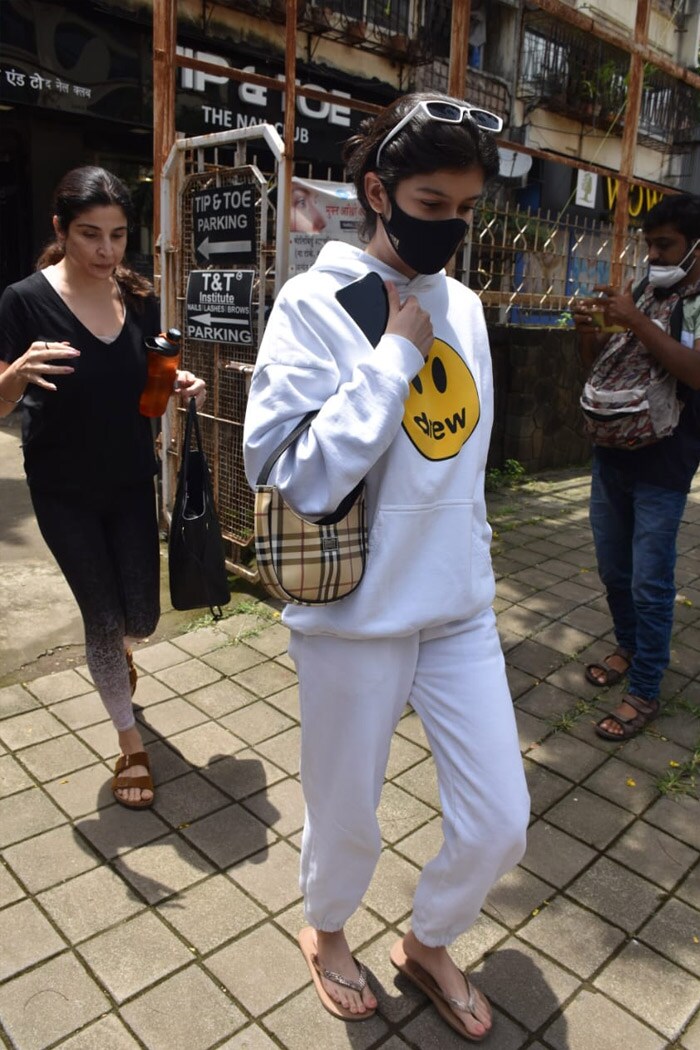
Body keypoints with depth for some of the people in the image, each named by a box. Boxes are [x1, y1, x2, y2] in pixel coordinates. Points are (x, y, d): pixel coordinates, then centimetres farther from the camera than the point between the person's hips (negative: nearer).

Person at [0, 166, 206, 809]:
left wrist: (181, 385, -12)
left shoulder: (140, 298, -2)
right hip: (64, 489, -3)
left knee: (141, 618, 7)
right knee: (103, 616, 2)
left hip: (131, 479, 3)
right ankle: (131, 743, 24)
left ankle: (116, 654, 47)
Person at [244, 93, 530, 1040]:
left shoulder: (464, 304, 7)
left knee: (499, 826, 11)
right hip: (356, 615, -5)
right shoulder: (315, 304, -12)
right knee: (347, 819, 16)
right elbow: (293, 476, -23)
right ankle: (326, 930, 51)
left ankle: (428, 943, 43)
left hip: (462, 607, 6)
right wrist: (397, 352, -20)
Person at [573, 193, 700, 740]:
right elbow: (600, 363, 14)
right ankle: (629, 648, 38)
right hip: (611, 454, 6)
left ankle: (645, 692, 11)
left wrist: (637, 322, -28)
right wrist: (589, 332, -6)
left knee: (650, 583, -2)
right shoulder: (643, 295, 10)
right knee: (613, 569, 16)